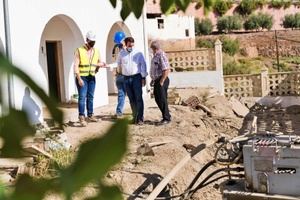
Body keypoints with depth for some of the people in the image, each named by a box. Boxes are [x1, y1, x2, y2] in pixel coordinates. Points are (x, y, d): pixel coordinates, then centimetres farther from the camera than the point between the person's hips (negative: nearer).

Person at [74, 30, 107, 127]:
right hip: (82, 77, -5)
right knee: (82, 97, -9)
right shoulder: (79, 50, -6)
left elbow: (98, 62, 21)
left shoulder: (96, 51, 9)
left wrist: (101, 64, -4)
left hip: (92, 77, 5)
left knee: (90, 97, 9)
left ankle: (90, 115, 17)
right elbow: (76, 65, -10)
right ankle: (82, 117, -9)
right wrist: (79, 78, -18)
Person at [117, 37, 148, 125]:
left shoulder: (138, 53, -2)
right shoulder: (121, 53, 5)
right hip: (126, 78, 3)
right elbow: (118, 64, 22)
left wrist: (143, 77, -5)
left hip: (136, 77, -3)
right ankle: (135, 116, 16)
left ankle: (140, 118, -5)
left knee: (138, 98, -6)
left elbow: (143, 65, -2)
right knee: (131, 99, 8)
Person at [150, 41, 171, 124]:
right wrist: (153, 79, 18)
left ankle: (166, 118, 8)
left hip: (162, 80, -10)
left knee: (162, 100, -3)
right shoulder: (155, 55, 12)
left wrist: (161, 82, -20)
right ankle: (166, 115, 25)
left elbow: (166, 70, -24)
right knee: (158, 99, 14)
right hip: (157, 81, 10)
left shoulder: (161, 56, -19)